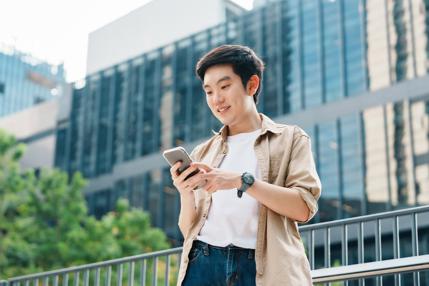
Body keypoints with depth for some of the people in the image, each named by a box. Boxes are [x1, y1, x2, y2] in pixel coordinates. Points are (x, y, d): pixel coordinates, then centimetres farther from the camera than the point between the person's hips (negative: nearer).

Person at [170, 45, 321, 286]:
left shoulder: (290, 138, 11)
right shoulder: (203, 153, 20)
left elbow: (304, 207, -3)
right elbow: (190, 230, 16)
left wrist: (242, 181, -12)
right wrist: (186, 194, -3)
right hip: (204, 264, 3)